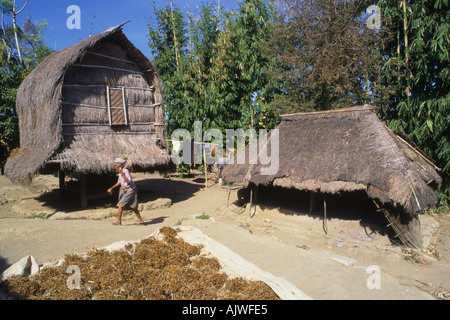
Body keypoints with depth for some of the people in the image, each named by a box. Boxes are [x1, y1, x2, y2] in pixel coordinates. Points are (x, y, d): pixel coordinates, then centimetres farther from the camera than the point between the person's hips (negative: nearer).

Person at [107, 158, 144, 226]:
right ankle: (140, 220, 21)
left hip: (130, 190, -9)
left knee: (120, 205, -9)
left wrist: (122, 173, -33)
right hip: (125, 190, 9)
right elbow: (119, 182, 21)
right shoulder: (120, 172, 8)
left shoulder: (126, 171, -19)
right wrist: (111, 188, 19)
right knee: (132, 206, 13)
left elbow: (128, 182, -31)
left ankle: (119, 221, -1)